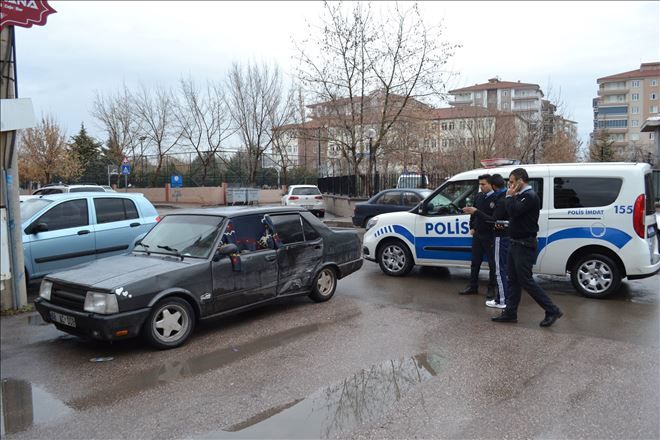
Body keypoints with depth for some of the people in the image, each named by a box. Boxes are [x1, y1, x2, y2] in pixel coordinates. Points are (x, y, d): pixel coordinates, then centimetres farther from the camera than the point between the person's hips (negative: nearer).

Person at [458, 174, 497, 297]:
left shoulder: (496, 198, -14)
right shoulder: (478, 197, 8)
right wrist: (472, 227, 11)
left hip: (490, 236, -7)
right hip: (477, 234, 7)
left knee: (492, 263, 5)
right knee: (475, 262, 13)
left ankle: (491, 289, 15)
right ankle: (473, 287, 22)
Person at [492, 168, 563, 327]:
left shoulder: (530, 196, -15)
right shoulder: (520, 196, 14)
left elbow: (514, 211, -26)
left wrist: (509, 196, -13)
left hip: (524, 246, -10)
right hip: (516, 243, 10)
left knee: (526, 280, -6)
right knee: (513, 280, 11)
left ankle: (552, 310, 2)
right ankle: (510, 313, 18)